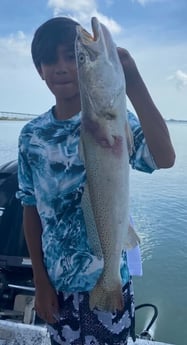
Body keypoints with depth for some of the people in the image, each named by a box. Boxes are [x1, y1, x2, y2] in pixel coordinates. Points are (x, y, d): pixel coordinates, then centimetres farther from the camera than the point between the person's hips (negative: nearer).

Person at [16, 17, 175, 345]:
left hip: (108, 278, -2)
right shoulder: (31, 135, -4)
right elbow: (31, 209, 0)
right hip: (57, 283, 3)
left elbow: (164, 158, -30)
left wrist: (133, 82, -36)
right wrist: (40, 281, 2)